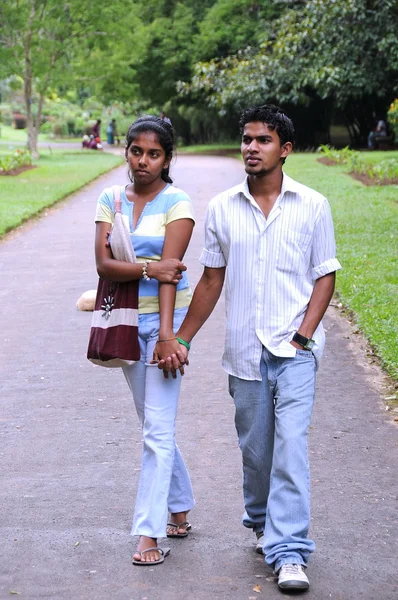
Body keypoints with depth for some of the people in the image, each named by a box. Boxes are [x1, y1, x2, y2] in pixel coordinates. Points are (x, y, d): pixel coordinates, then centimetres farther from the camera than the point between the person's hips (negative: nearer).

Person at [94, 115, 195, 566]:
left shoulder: (177, 204, -7)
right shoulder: (109, 200, 6)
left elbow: (169, 274, -17)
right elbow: (103, 264, -5)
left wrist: (166, 334, -24)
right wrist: (147, 267, -21)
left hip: (165, 317, -5)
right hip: (126, 321, 5)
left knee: (158, 426, -9)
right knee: (153, 423, 13)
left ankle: (148, 532, -9)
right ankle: (179, 511, 28)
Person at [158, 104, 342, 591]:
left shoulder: (312, 207, 1)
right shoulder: (222, 209, 7)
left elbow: (325, 277, 3)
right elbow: (211, 281, 13)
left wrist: (303, 335, -9)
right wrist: (181, 339, 9)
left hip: (294, 351, -3)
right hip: (244, 351, 3)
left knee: (290, 447, -11)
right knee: (254, 449, 11)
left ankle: (289, 553, -9)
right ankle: (262, 523, 36)